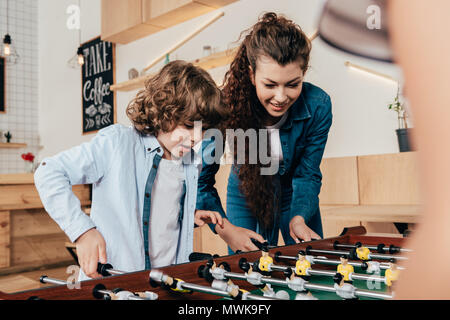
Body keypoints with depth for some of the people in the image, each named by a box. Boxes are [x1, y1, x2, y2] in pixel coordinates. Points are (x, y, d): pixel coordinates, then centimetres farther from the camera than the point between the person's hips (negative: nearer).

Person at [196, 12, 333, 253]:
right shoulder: (227, 104, -31)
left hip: (295, 197, 2)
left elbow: (308, 173, -14)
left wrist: (299, 218, -31)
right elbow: (201, 178, -22)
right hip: (245, 195, -1)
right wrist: (226, 230, -31)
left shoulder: (318, 106, -26)